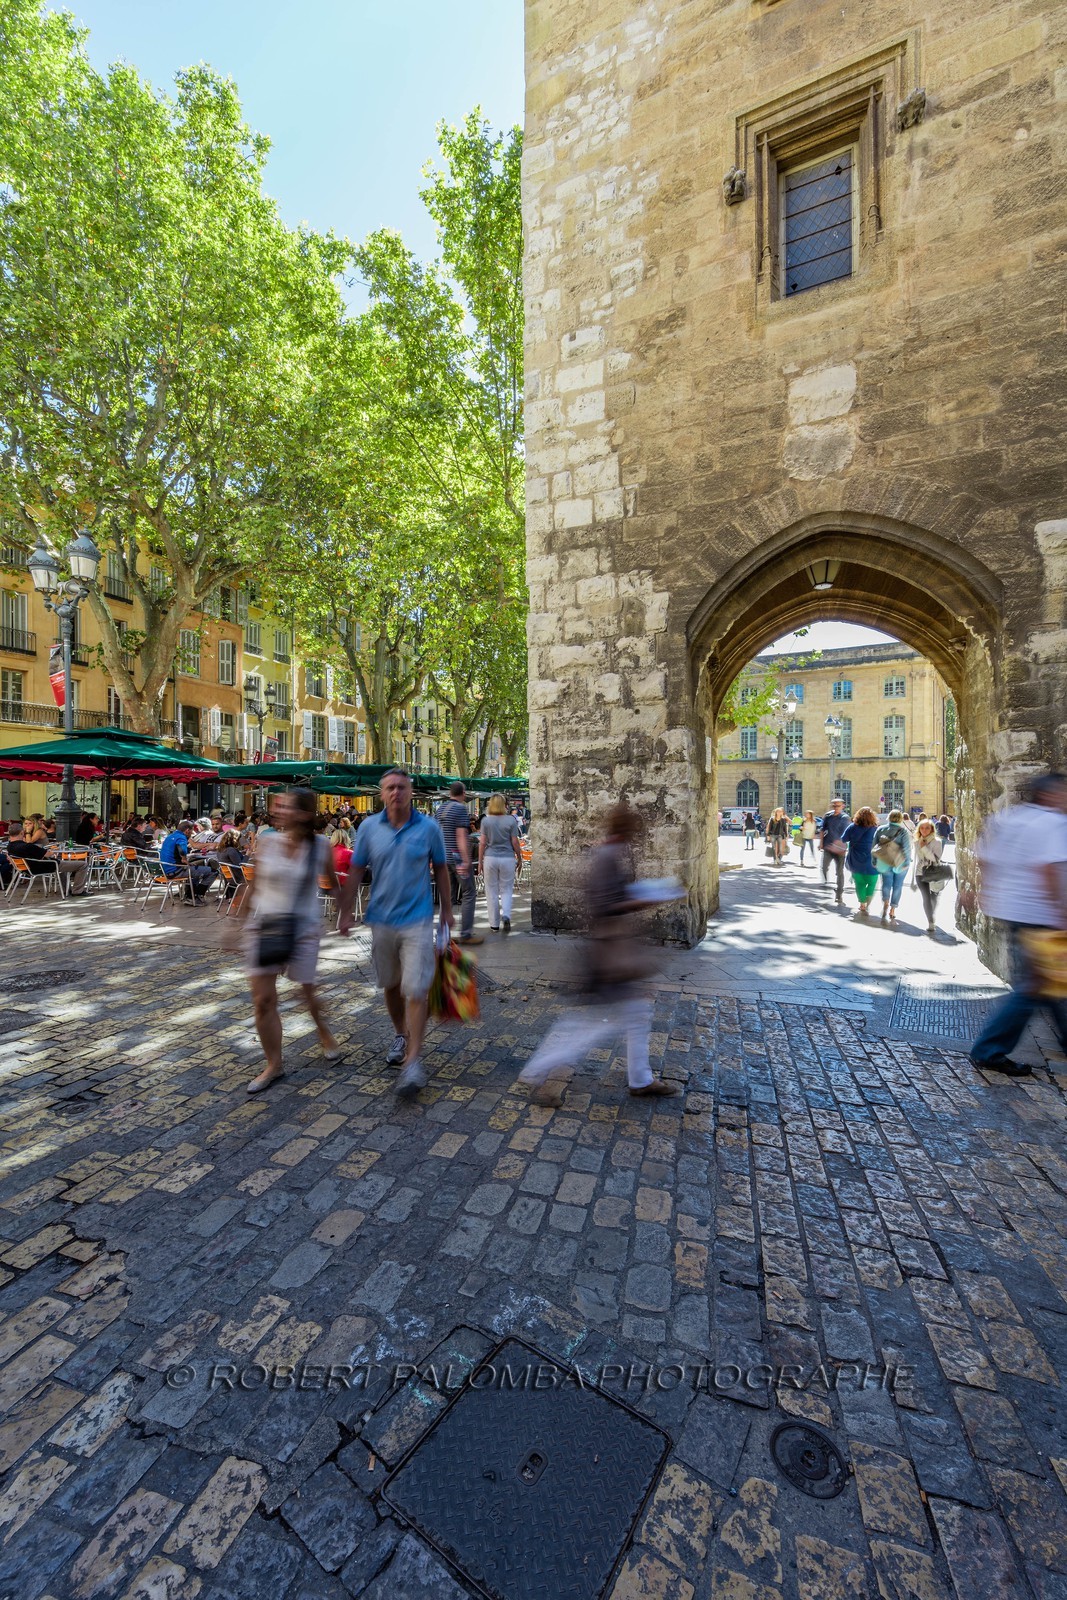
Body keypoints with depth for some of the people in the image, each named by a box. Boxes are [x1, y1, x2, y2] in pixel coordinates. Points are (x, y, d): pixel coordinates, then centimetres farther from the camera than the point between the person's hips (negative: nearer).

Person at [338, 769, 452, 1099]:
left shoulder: (429, 827, -5)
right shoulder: (369, 827, -1)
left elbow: (440, 870, 4)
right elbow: (355, 872, 4)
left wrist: (447, 911, 7)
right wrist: (345, 913, 1)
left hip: (417, 920, -3)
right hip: (381, 920, 3)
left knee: (415, 990, -6)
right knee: (391, 985, 18)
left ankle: (413, 1060, 3)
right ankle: (402, 1035, 40)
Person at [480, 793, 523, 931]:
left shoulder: (486, 820, -2)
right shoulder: (511, 820, -4)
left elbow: (482, 843, -2)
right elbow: (515, 842, -3)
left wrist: (480, 860, 6)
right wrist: (519, 858, 11)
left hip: (490, 858, 0)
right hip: (507, 858, 0)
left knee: (492, 892, 10)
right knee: (506, 890, 12)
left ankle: (494, 924, 14)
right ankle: (506, 915, -11)